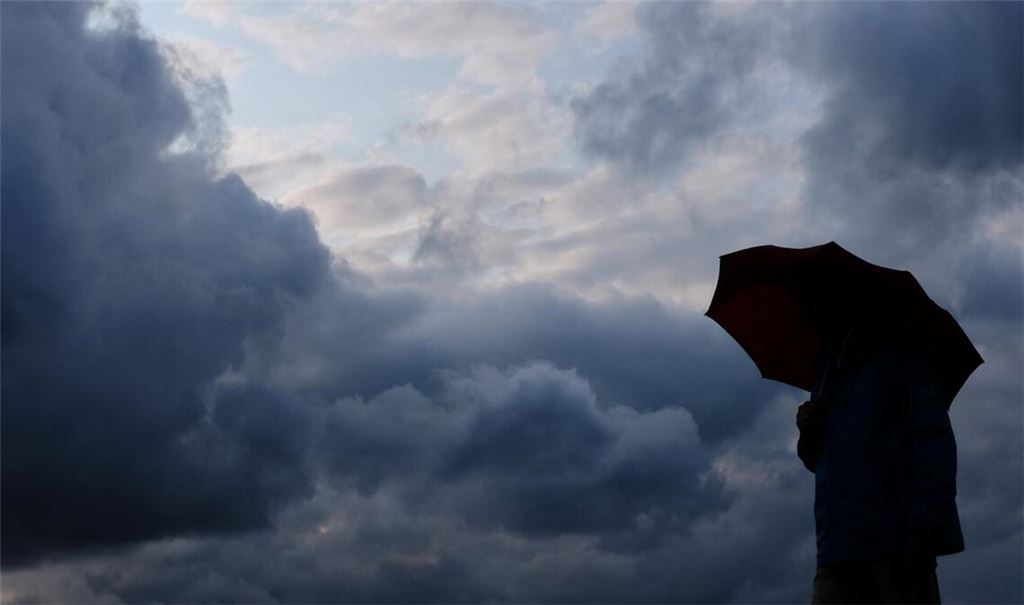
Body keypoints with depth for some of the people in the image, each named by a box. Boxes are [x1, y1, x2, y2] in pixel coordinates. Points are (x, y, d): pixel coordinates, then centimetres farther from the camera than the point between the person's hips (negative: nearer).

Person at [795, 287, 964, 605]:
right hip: (838, 547, 5)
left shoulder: (893, 350, 5)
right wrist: (808, 433, 3)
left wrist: (924, 527, -17)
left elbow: (934, 437, -5)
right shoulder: (826, 368, 22)